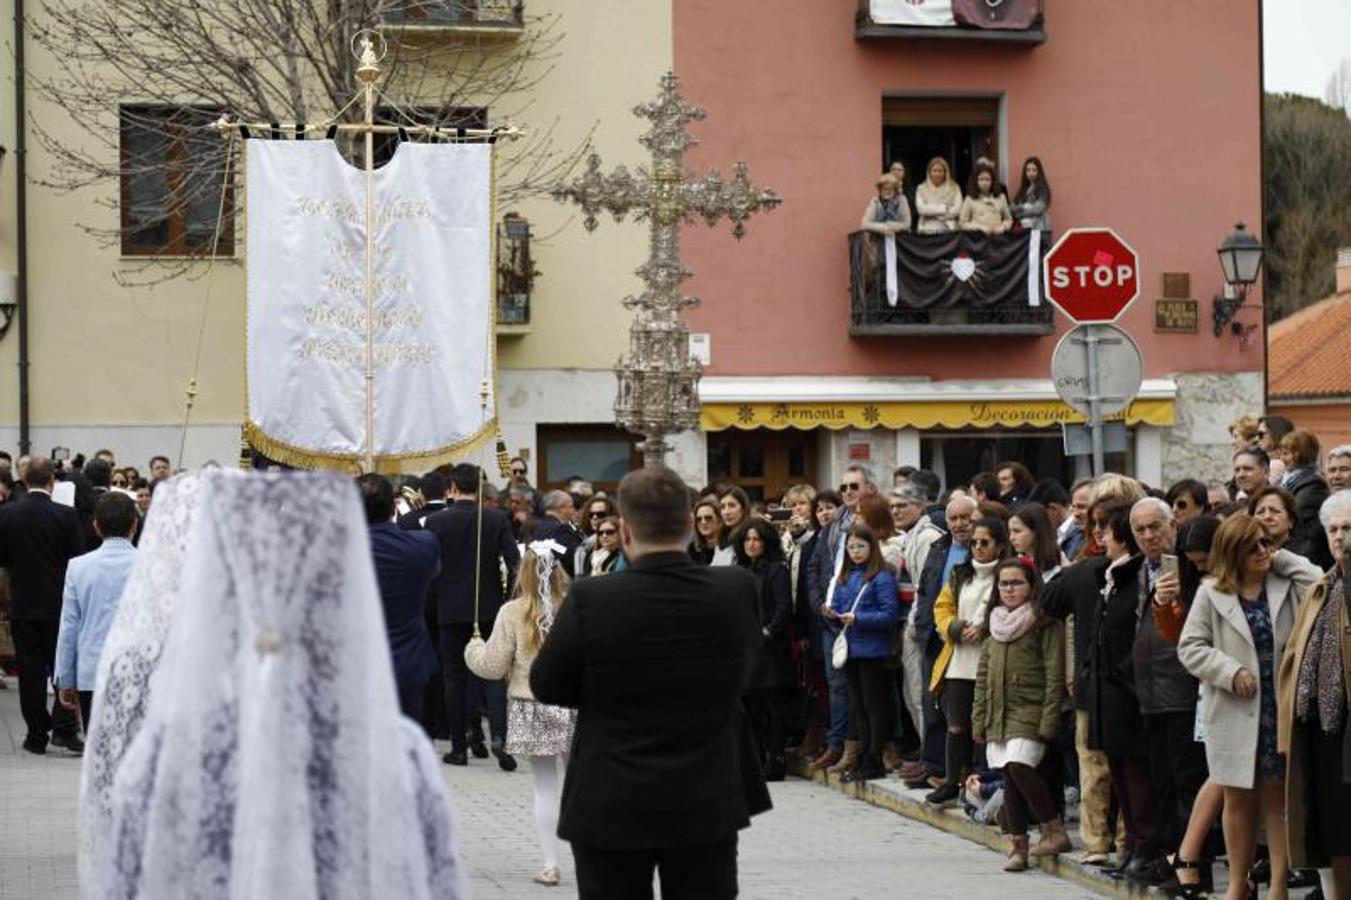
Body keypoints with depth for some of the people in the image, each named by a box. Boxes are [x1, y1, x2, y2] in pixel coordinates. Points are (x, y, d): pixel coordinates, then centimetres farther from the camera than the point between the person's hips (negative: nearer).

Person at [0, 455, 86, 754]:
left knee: (30, 670, 7)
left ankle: (37, 734, 9)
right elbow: (78, 558, -7)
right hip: (59, 603, -1)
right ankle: (63, 727, -1)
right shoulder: (66, 516, -13)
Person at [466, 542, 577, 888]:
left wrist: (473, 648, 16)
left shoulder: (513, 612, -7)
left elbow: (492, 667, -4)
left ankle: (550, 865, 7)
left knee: (545, 788, 6)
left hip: (531, 710, 0)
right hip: (572, 706, 0)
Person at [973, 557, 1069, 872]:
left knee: (1019, 768, -22)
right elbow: (983, 676, 17)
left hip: (1029, 713, -6)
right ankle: (1019, 845, 9)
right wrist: (978, 720, 12)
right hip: (998, 714, 6)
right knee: (1009, 778, 5)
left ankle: (1055, 830, -11)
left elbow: (1054, 677, -9)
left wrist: (1048, 721, -15)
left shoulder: (1045, 625, -5)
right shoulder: (995, 625, 15)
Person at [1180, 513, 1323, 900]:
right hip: (1236, 713, 0)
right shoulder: (1212, 593, 0)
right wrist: (1231, 671, -13)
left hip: (1281, 710, 0)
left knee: (1279, 797, 3)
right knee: (1239, 800, 10)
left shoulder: (1286, 585, 2)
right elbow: (1190, 647, -1)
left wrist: (1285, 559, -7)